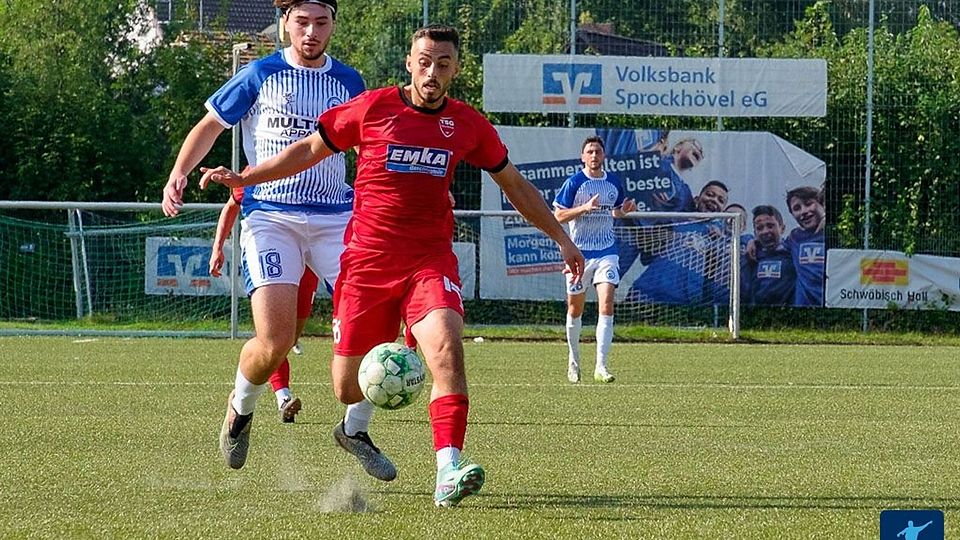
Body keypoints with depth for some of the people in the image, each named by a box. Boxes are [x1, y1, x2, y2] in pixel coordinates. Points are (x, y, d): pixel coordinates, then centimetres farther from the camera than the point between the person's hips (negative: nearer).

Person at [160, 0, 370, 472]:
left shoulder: (348, 83, 12)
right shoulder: (260, 75, 5)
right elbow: (211, 125, 12)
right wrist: (178, 175, -3)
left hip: (337, 218, 3)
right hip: (270, 217, -3)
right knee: (275, 340, -18)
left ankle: (356, 429, 7)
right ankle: (240, 407, 17)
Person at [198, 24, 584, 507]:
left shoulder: (468, 124, 5)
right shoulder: (372, 108, -1)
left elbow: (514, 184, 18)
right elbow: (309, 149, 9)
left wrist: (561, 238, 20)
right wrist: (244, 178, 4)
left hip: (430, 259, 0)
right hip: (367, 259, 0)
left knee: (447, 344, -29)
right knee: (348, 388, 2)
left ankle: (448, 473, -34)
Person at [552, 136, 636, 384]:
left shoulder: (614, 182, 6)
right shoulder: (574, 183, -6)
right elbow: (559, 215, -8)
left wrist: (624, 210, -1)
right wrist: (585, 207, -21)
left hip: (606, 252, 2)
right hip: (579, 252, -2)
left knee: (606, 305, -15)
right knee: (575, 308, 9)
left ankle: (601, 366, -16)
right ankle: (573, 360, 31)